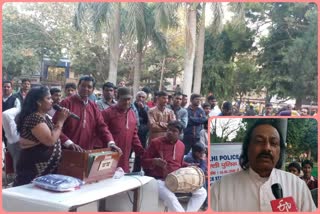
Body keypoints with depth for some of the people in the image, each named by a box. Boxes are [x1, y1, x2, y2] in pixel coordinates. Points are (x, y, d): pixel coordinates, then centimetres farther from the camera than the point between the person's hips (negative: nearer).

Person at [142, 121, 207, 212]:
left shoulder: (181, 145, 10)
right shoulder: (156, 142, -7)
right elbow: (144, 162, -5)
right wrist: (154, 161, -24)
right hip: (159, 180, -6)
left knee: (202, 192, -6)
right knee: (170, 198, -37)